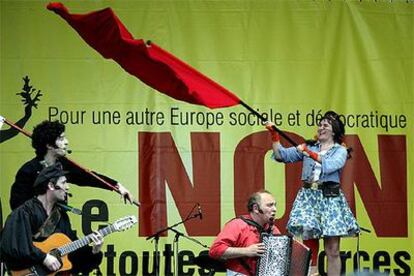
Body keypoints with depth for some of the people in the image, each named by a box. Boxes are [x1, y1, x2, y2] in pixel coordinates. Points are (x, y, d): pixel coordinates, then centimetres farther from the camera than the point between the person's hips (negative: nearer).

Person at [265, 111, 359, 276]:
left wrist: (310, 153, -19)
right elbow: (283, 155, 9)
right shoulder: (308, 147, 17)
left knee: (332, 250, -3)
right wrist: (274, 135, -2)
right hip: (308, 197, 2)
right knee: (309, 246, -7)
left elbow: (330, 165, -13)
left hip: (330, 198, -2)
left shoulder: (340, 151, 8)